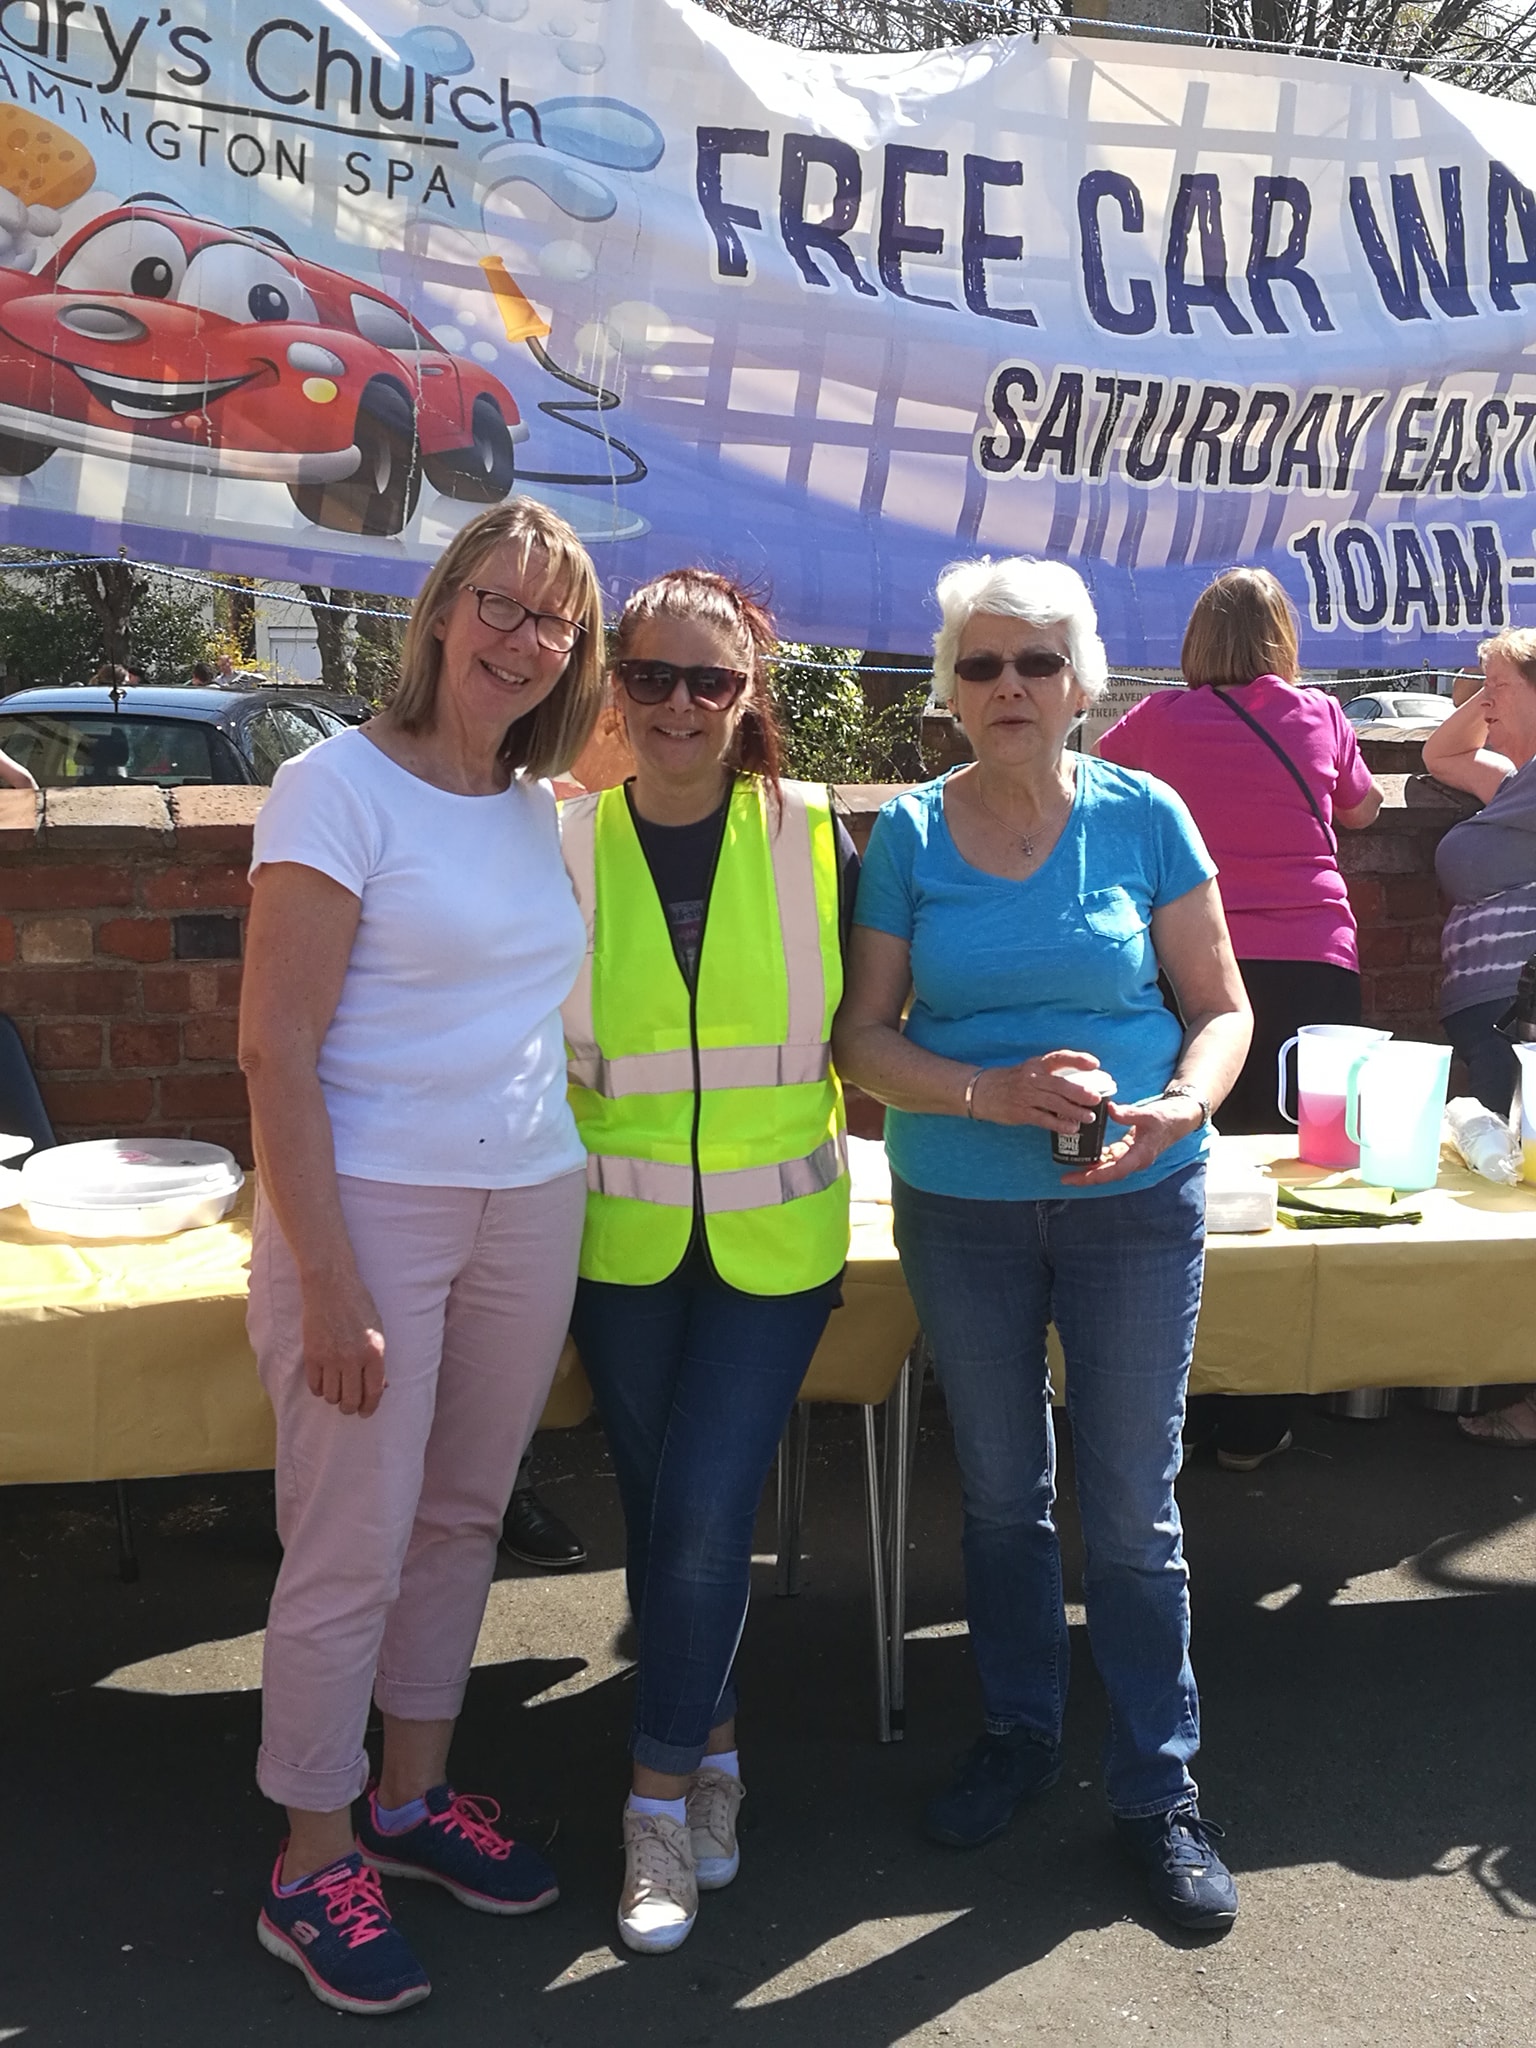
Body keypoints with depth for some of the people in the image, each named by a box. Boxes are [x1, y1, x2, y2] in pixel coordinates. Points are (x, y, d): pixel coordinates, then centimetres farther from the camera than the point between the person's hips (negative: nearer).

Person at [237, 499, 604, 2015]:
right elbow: (275, 1051, -15)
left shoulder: (540, 807, 9)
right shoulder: (341, 786, -11)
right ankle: (312, 1861, 20)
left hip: (530, 1208, 6)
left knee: (462, 1518, 16)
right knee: (352, 1551, 1)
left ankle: (412, 1795, 35)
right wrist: (327, 1284, -17)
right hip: (373, 1206, -6)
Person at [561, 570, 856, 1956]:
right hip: (622, 1241, 1)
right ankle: (709, 1748, 35)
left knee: (704, 1514, -6)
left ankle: (663, 1794, 15)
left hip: (776, 1240, -1)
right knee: (662, 1514, 11)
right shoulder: (563, 845, -5)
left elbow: (857, 1029, 6)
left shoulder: (816, 838, -6)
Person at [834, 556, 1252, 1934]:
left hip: (1136, 1204, -1)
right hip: (960, 1208, 2)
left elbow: (1223, 1007, -1)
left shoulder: (1143, 816, -4)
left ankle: (1159, 1783, 22)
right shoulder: (910, 834, -3)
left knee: (1132, 1504, 4)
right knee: (999, 1490, 16)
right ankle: (1021, 1731, 36)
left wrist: (1177, 1109, -21)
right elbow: (863, 1036, -4)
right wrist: (994, 1092, -20)